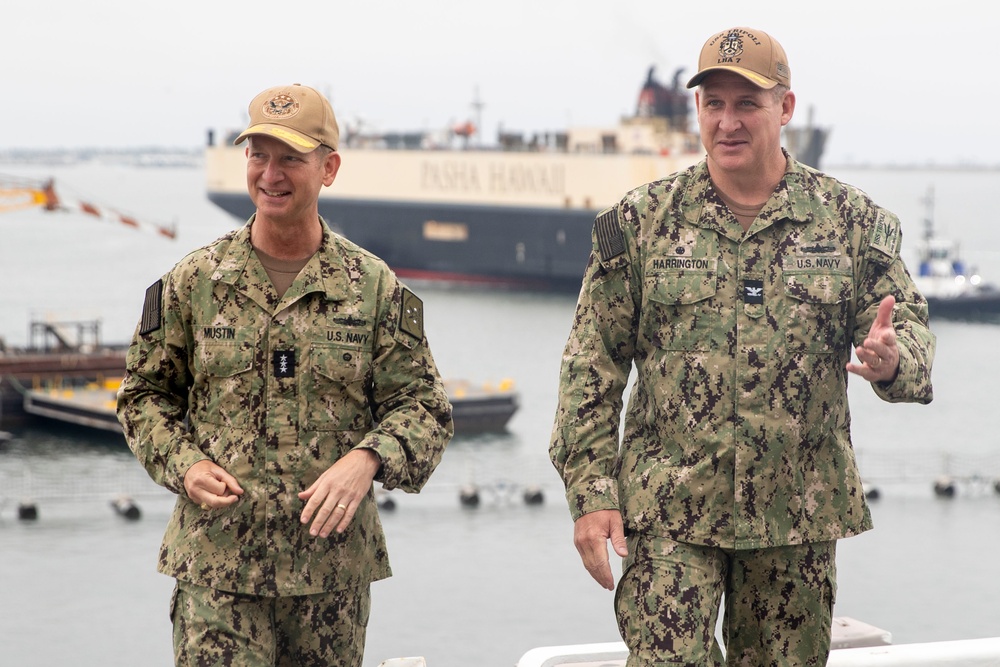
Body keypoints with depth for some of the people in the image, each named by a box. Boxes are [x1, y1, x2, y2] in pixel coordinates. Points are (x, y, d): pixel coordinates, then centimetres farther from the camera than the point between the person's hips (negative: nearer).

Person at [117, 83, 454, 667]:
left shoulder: (374, 287, 2)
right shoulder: (194, 282, 3)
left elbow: (423, 405, 2)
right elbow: (145, 394, 11)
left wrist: (366, 460, -18)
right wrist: (182, 463, -8)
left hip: (335, 561, 1)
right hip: (217, 559, -1)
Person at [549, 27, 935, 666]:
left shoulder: (851, 219, 3)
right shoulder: (642, 220, 1)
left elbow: (911, 326, 3)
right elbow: (592, 363, 1)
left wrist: (893, 360, -23)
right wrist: (591, 492, -6)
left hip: (800, 516, 2)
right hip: (669, 514, -1)